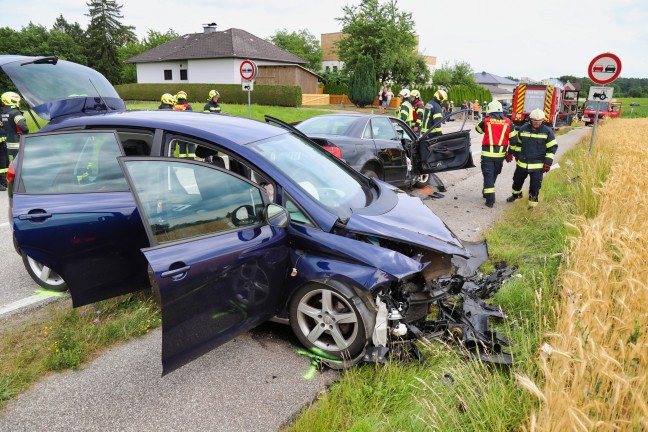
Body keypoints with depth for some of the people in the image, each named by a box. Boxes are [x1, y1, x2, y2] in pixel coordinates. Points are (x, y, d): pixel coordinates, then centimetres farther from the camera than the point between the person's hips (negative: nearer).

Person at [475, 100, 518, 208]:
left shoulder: (486, 121, -4)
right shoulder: (507, 122, 2)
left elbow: (478, 128, 17)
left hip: (487, 153, -3)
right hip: (500, 154, 3)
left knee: (488, 175, -1)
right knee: (494, 174, 20)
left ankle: (490, 200, -10)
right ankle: (486, 192, 38)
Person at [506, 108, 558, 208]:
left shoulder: (547, 131, -8)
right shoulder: (523, 129, -1)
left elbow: (552, 147, -3)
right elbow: (517, 142, 15)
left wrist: (548, 162, -9)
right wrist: (516, 154, 17)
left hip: (538, 165, -3)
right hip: (522, 162, 3)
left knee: (535, 185, -3)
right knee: (517, 180, 19)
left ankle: (532, 202, 14)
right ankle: (516, 194, 45)